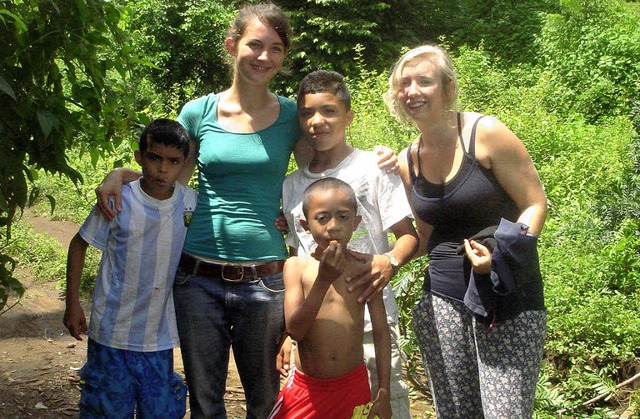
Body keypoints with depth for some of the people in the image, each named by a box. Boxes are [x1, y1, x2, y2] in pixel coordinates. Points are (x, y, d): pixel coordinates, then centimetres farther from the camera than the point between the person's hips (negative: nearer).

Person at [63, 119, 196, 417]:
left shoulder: (191, 203, -3)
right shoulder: (118, 201, -11)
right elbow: (79, 244, 1)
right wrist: (72, 304, 0)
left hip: (160, 337, 3)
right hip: (112, 334, -2)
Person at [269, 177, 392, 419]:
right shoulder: (297, 266, -4)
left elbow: (381, 334, 2)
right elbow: (294, 329, -14)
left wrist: (383, 393, 0)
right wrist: (323, 280, -23)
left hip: (353, 386, 0)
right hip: (305, 387, 0)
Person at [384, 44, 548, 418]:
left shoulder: (485, 134, -7)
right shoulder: (408, 161, 10)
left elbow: (536, 204, -7)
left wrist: (501, 255, -21)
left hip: (508, 296, -5)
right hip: (443, 299, 5)